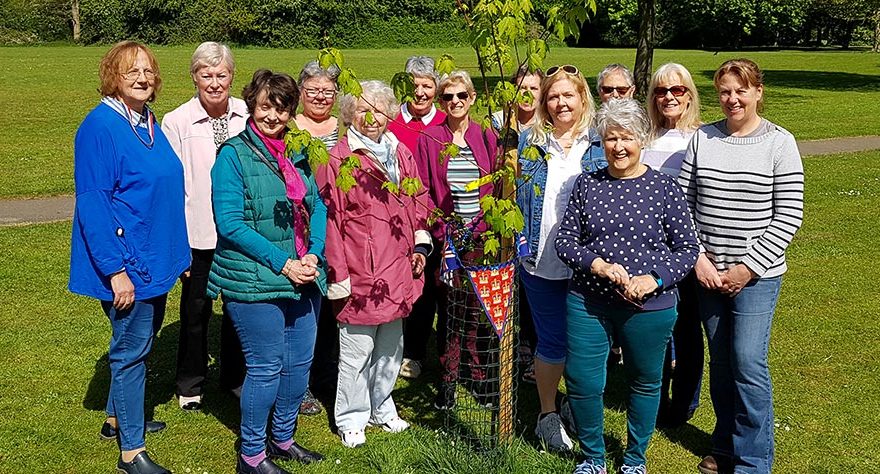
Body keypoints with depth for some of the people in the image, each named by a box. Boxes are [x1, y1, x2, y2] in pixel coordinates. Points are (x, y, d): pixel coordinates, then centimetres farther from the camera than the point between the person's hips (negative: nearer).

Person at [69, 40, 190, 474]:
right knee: (132, 348, 0)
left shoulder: (150, 124, 8)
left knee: (139, 340, 20)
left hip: (155, 259, 8)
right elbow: (92, 203, -20)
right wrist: (116, 269, -23)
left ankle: (117, 417, 39)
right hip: (127, 263, -8)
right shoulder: (99, 125, -16)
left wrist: (179, 252, 17)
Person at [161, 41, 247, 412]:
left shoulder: (248, 116, -2)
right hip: (198, 234, -2)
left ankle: (235, 376, 37)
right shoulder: (176, 122, -8)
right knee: (196, 310, 12)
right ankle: (190, 383, 32)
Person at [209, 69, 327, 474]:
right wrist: (282, 263, -18)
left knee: (300, 361, 14)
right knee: (265, 367, 1)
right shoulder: (234, 155, -9)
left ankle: (283, 438, 34)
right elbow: (229, 223, -15)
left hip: (302, 279, 7)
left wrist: (312, 255, -8)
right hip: (254, 281, -6)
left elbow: (317, 208, 10)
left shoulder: (296, 154, 10)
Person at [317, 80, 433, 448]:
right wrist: (337, 272, -12)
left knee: (391, 347, 18)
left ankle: (382, 407, 36)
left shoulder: (401, 154, 11)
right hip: (359, 274, -6)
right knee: (357, 352, 4)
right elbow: (330, 218, -10)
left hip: (396, 270, 6)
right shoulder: (338, 159, -9)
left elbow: (418, 200, 19)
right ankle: (351, 419, 21)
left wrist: (421, 245, 9)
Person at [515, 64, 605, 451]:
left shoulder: (600, 143, 2)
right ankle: (548, 414, 23)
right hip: (541, 261, 0)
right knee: (552, 341, 5)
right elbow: (514, 196, 7)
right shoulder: (529, 142, 4)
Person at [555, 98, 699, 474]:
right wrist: (598, 265, -17)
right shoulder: (587, 184, 0)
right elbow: (565, 240, 0)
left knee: (645, 383, 15)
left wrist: (653, 280, -19)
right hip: (587, 302, 1)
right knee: (582, 383, 4)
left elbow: (687, 249, -4)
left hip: (648, 308, -1)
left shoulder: (664, 188, -6)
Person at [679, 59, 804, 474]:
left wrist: (748, 268, -12)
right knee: (720, 360, 12)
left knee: (748, 363, -6)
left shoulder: (779, 143, -5)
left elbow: (789, 216, -7)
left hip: (757, 275, -3)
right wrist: (698, 257, -6)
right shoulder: (702, 139, 4)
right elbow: (682, 205, 5)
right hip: (708, 272, 3)